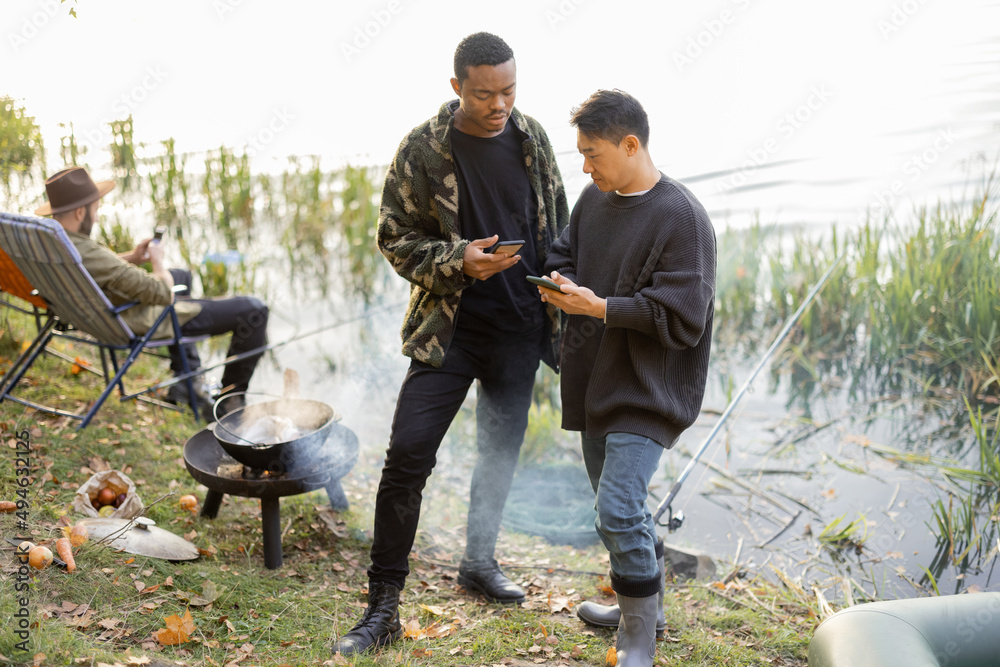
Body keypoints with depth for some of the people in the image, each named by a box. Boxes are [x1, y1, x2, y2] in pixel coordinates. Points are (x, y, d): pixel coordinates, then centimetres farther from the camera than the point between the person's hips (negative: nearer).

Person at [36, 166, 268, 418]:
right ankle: (230, 400, 16)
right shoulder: (89, 254, -38)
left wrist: (132, 257, 0)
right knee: (254, 311, -4)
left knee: (182, 275, 38)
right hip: (147, 322, -10)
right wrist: (157, 260, -11)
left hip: (110, 314, 10)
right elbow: (163, 293, -32)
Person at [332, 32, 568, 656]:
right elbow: (395, 238, -6)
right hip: (450, 327, -4)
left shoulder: (532, 137, 3)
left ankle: (480, 560, 39)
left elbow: (558, 223, 14)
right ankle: (384, 605, 2)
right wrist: (459, 261, -21)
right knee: (407, 455, -10)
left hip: (521, 327, 4)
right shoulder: (423, 148, -9)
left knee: (501, 451, 16)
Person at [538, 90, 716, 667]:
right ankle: (644, 602, 41)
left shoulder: (681, 217, -17)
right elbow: (564, 252, 22)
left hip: (649, 392, -8)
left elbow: (681, 317, -21)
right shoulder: (595, 199, 7)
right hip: (596, 382, 8)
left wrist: (599, 306, -22)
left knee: (619, 512, -14)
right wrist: (560, 284, -2)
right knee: (618, 504, 19)